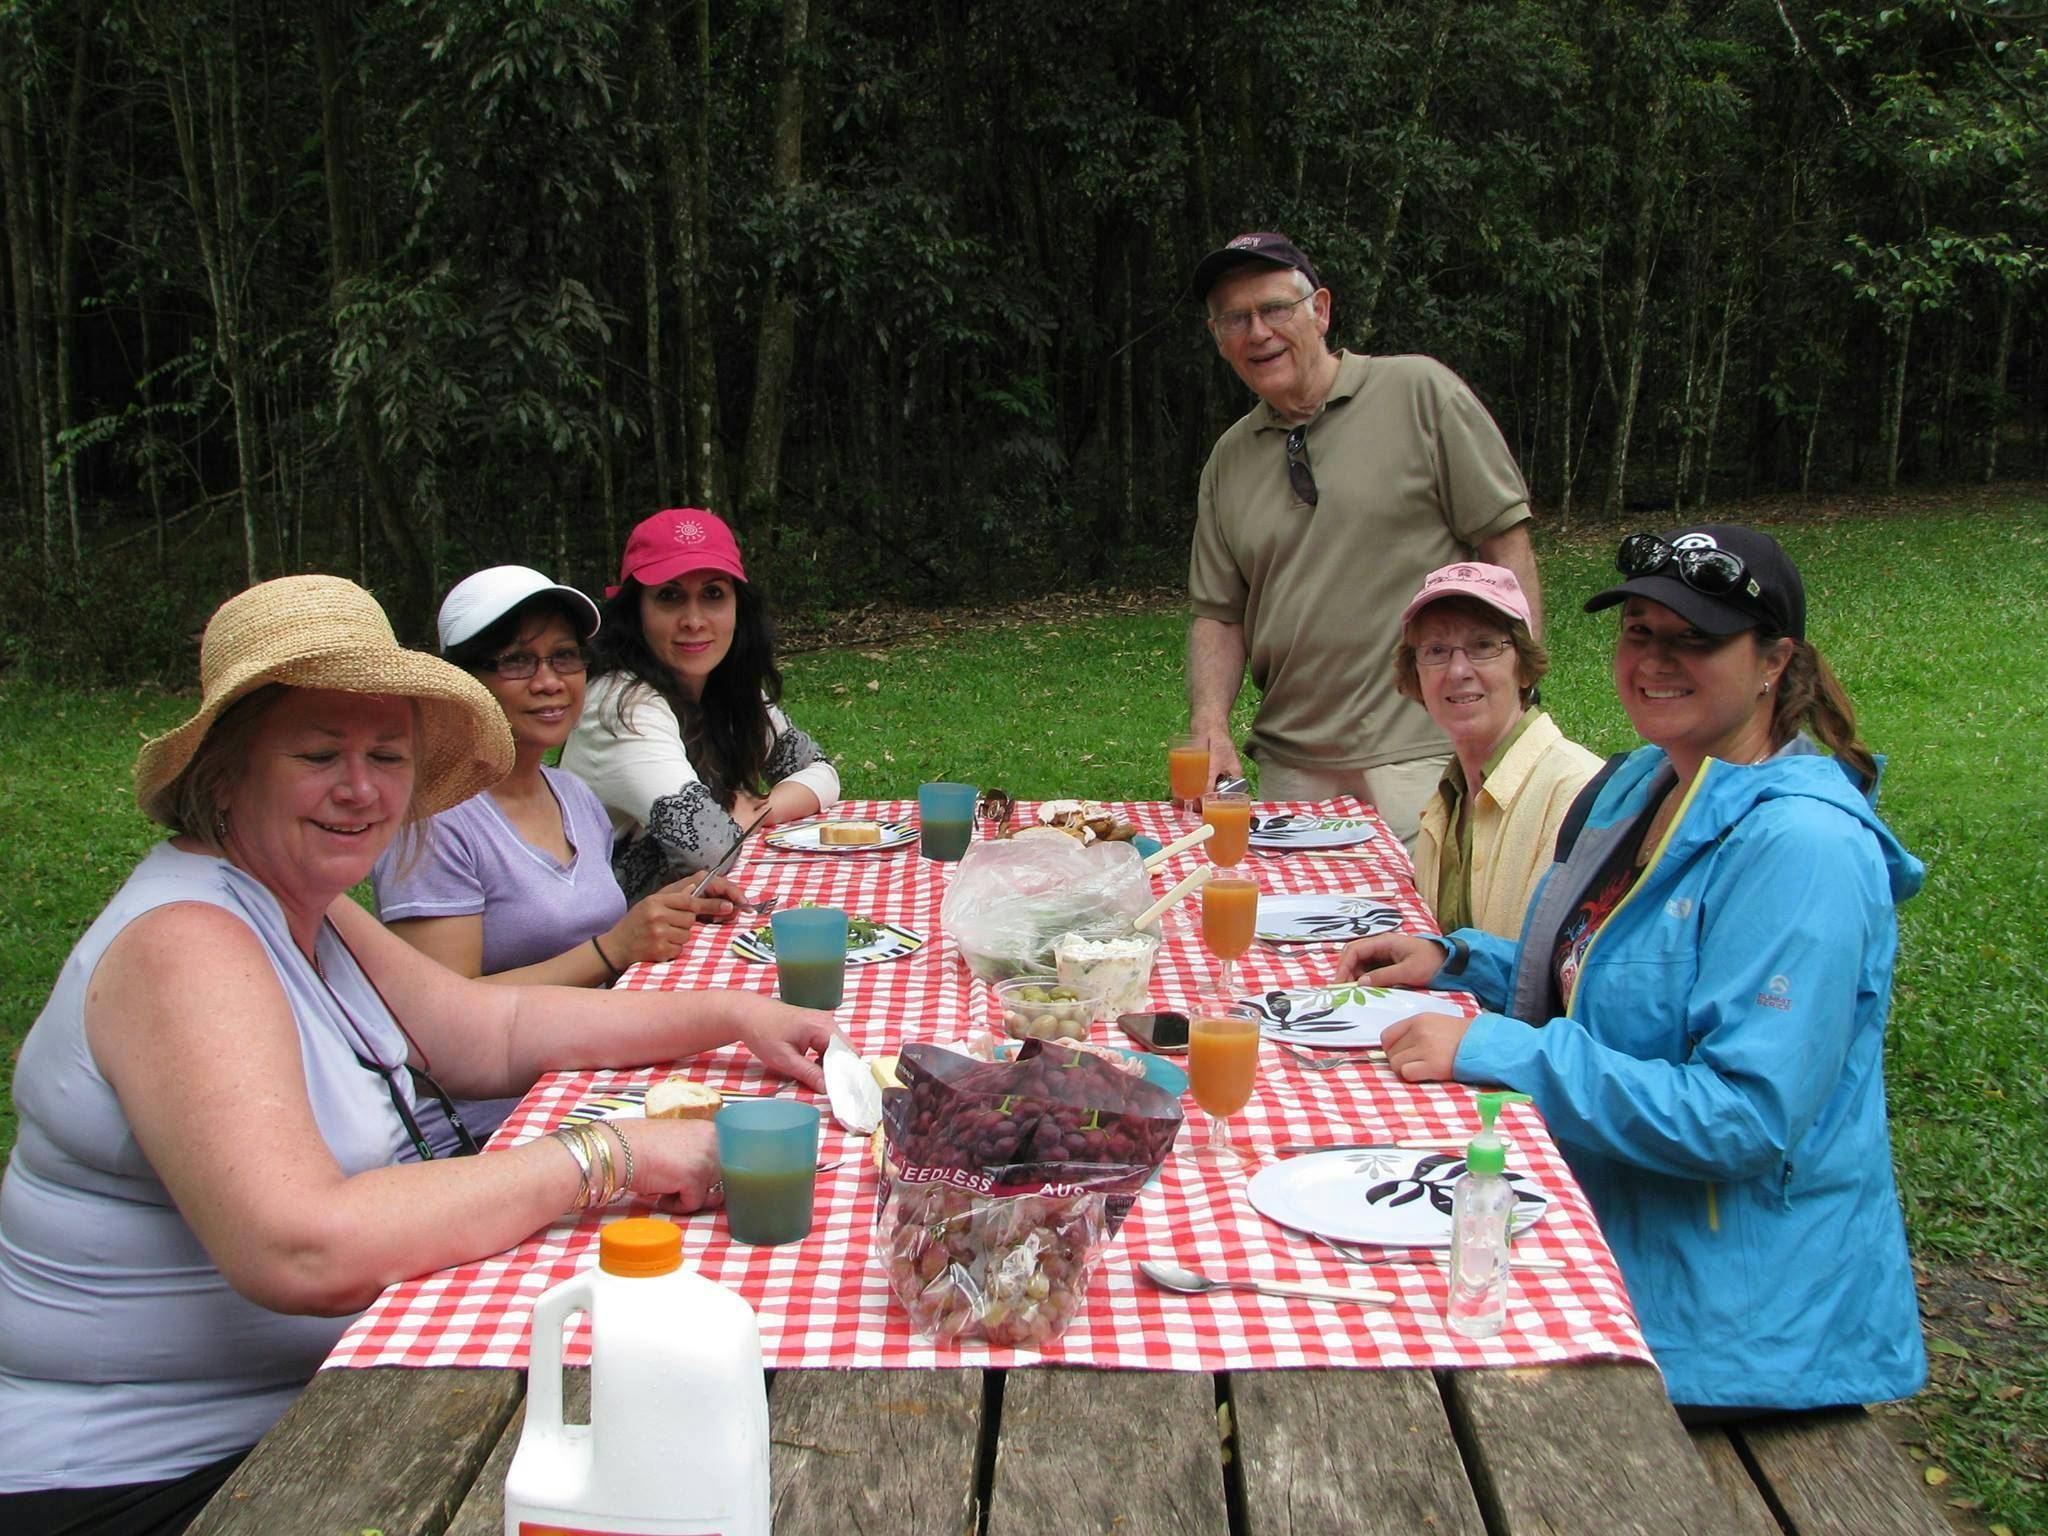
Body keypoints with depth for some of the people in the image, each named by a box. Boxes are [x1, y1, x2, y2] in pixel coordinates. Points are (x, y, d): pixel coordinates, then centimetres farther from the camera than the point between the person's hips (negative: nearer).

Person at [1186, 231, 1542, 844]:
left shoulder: (1419, 392, -2)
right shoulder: (1228, 459, 12)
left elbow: (1506, 546, -3)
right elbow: (1218, 614, 14)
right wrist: (1209, 729, -3)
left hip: (1423, 757, -4)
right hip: (1290, 767, 4)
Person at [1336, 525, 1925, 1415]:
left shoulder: (1801, 847, -22)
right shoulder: (1642, 781, 7)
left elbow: (1745, 1118, -27)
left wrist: (1496, 1053, -26)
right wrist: (1459, 961, 6)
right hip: (1602, 1227, 8)